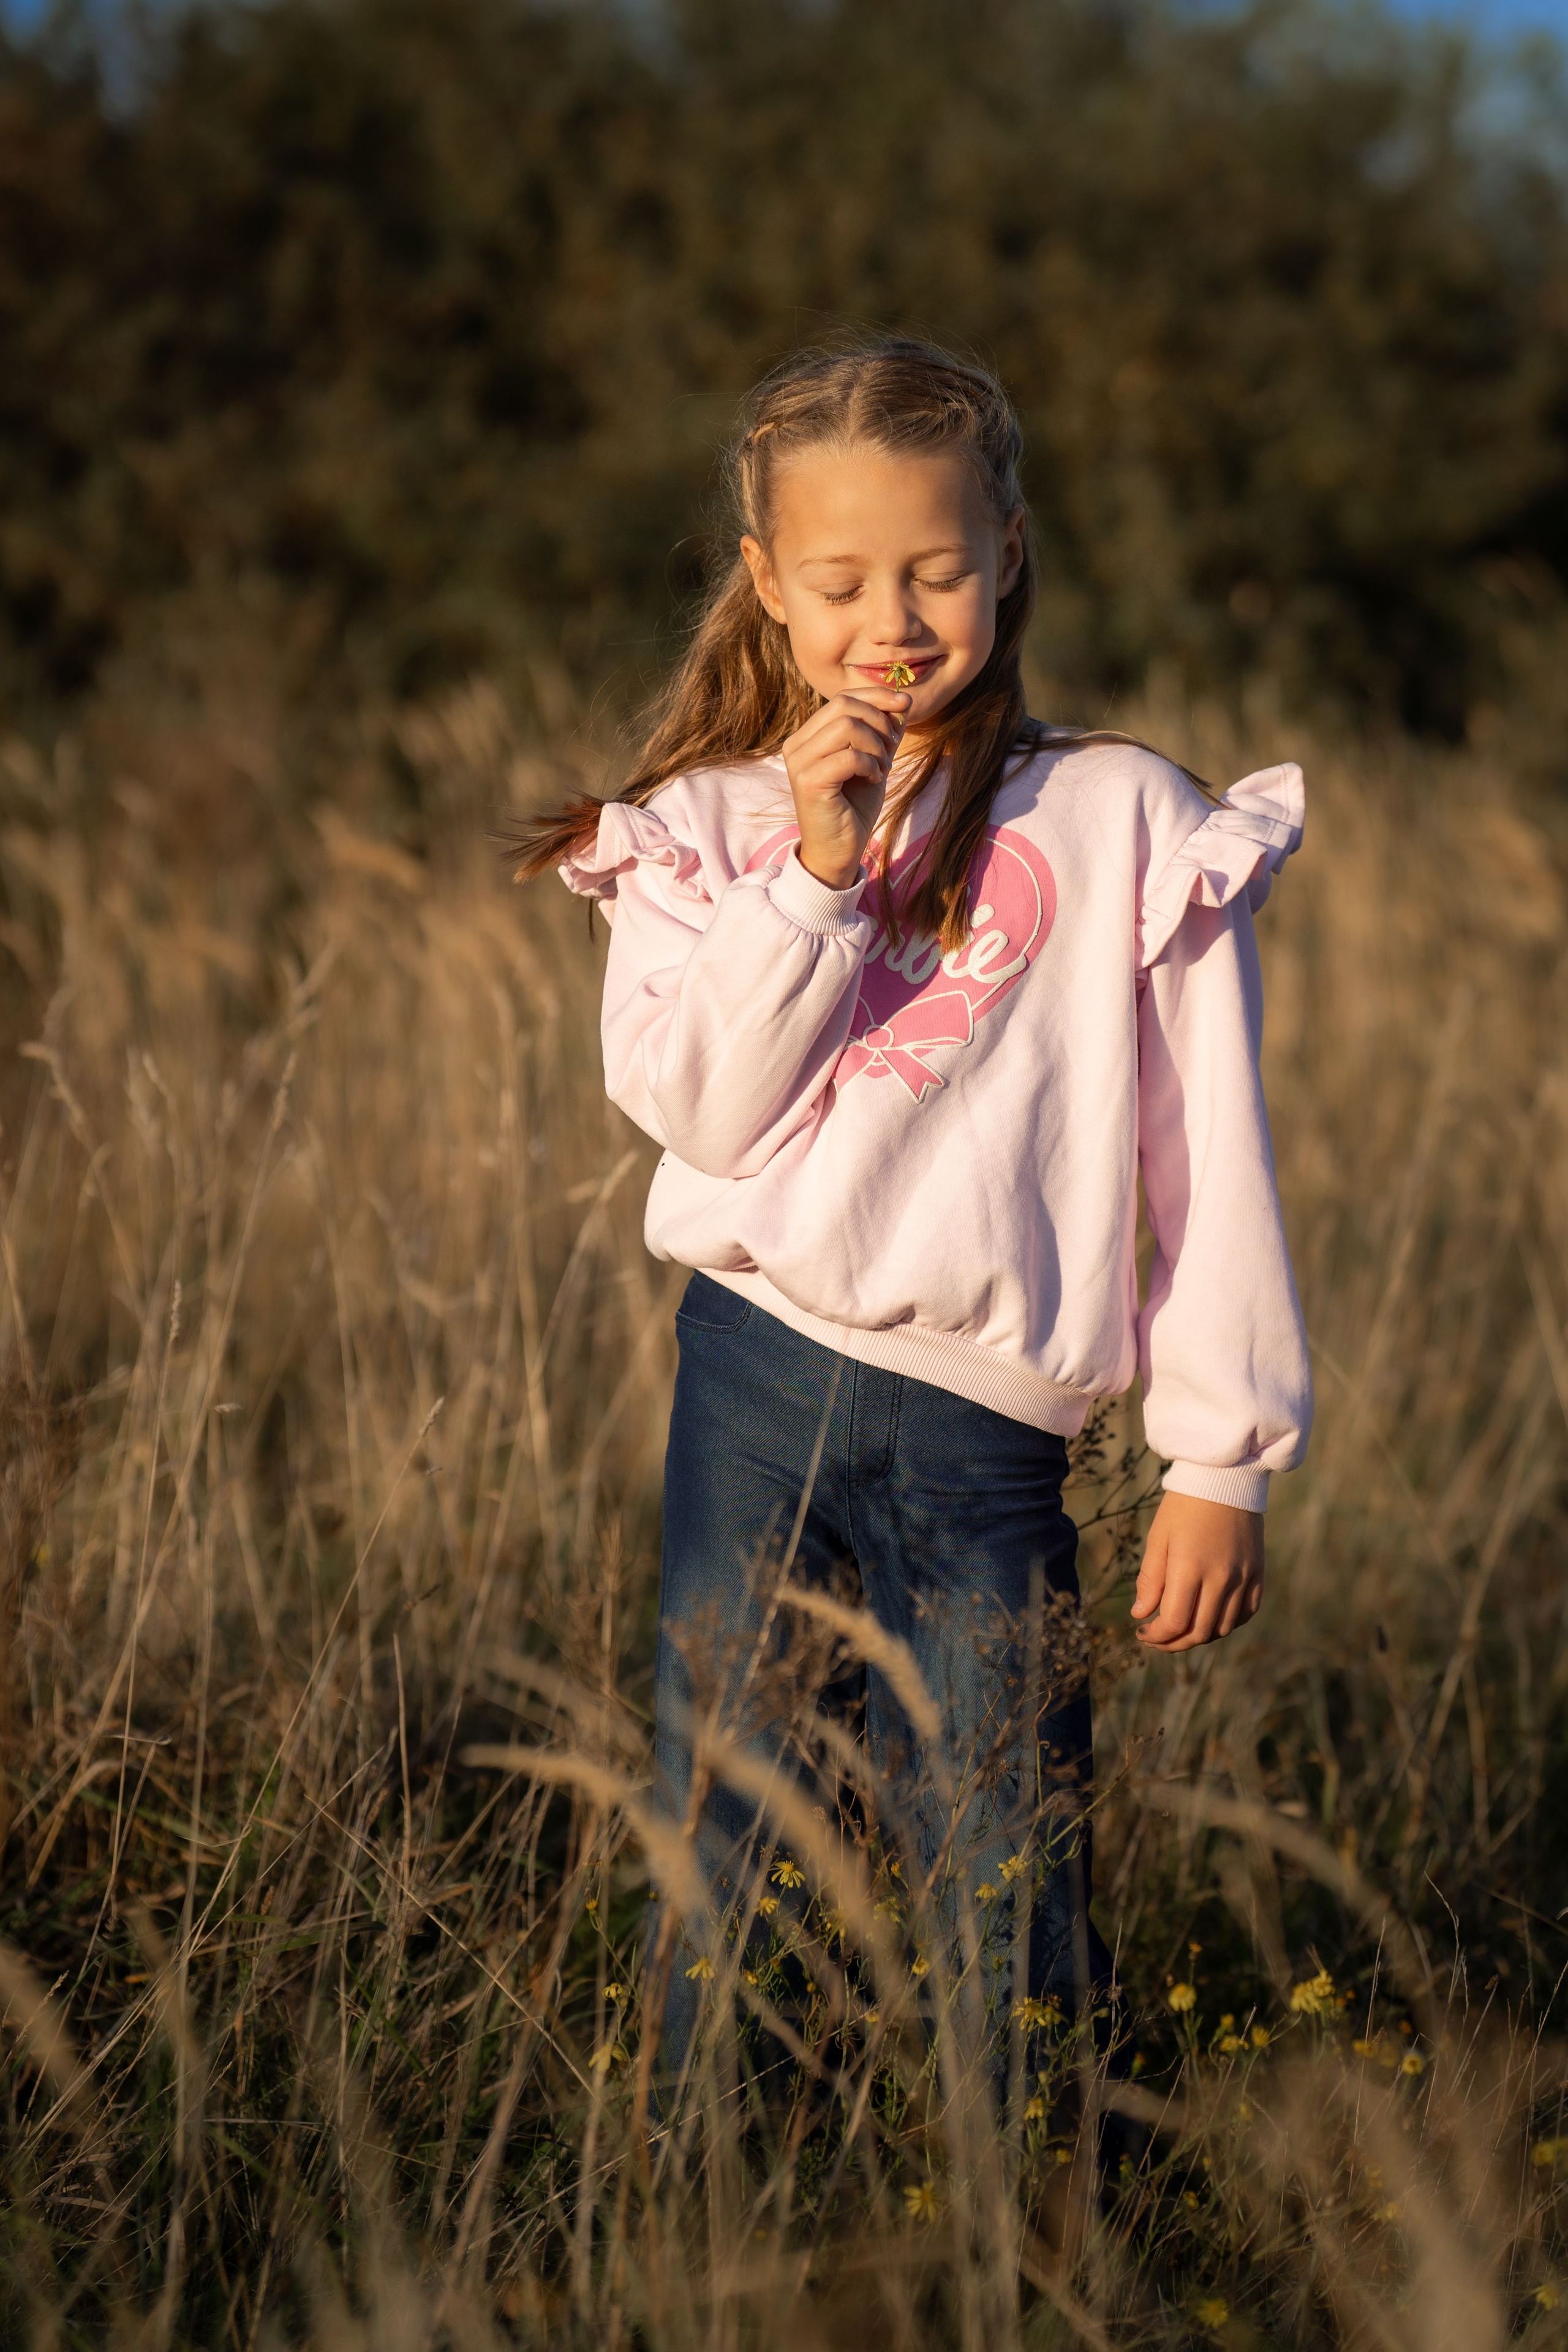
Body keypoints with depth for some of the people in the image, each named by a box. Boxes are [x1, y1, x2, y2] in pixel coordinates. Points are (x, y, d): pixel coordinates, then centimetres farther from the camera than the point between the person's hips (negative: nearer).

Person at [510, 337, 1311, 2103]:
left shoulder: (1123, 822, 2)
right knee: (719, 1837, 6)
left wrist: (1220, 1460, -1)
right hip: (758, 1376, 1)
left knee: (1000, 1896, 2)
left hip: (986, 1425, -1)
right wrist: (816, 868, -14)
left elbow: (1207, 1150, 2)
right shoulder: (705, 829, 7)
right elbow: (696, 1107, -8)